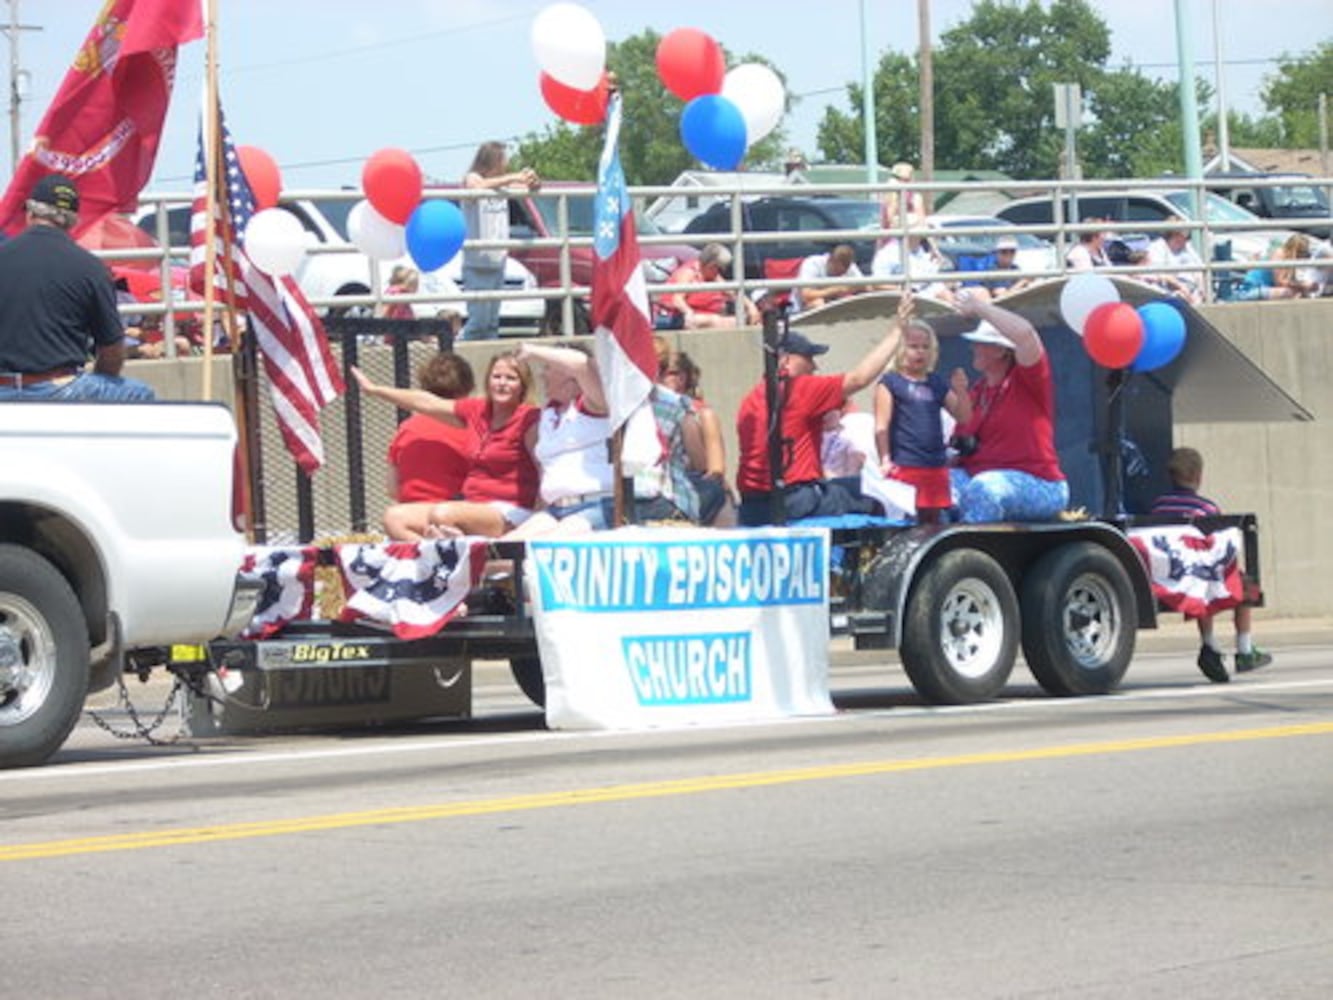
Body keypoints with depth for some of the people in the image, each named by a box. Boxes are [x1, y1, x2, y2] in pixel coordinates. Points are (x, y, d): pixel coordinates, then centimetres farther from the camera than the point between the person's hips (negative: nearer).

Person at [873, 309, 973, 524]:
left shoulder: (936, 383, 15)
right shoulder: (890, 382, 0)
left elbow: (964, 417, 15)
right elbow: (882, 425, -5)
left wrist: (961, 391, -2)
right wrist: (885, 461, -13)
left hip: (936, 466, 6)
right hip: (904, 466, -6)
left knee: (932, 520, 9)